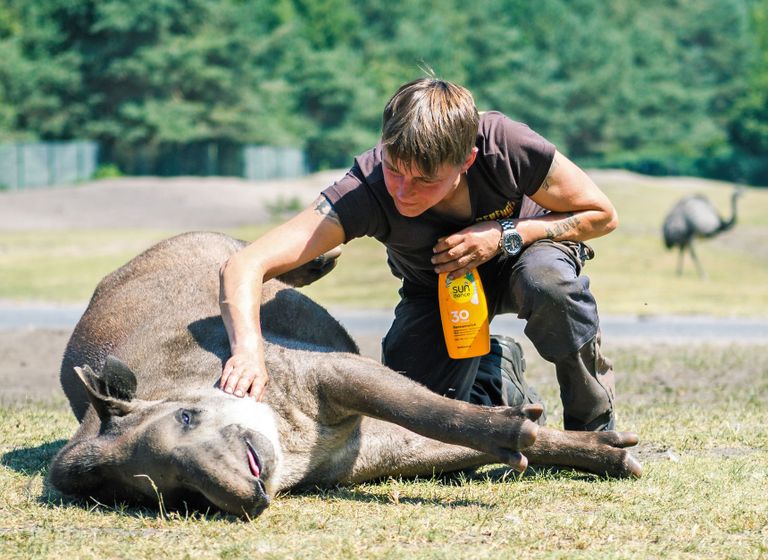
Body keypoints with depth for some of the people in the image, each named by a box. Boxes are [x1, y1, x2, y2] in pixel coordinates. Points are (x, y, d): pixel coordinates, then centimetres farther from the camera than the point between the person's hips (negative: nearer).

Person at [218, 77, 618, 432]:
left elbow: (602, 216, -19)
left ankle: (594, 425, -9)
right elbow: (245, 265, -44)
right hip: (435, 290, 1)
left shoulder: (506, 146, -36)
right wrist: (248, 347, -63)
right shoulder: (366, 189, -37)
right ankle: (493, 369, 19)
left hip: (519, 255, -1)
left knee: (547, 280, -36)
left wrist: (504, 235, -32)